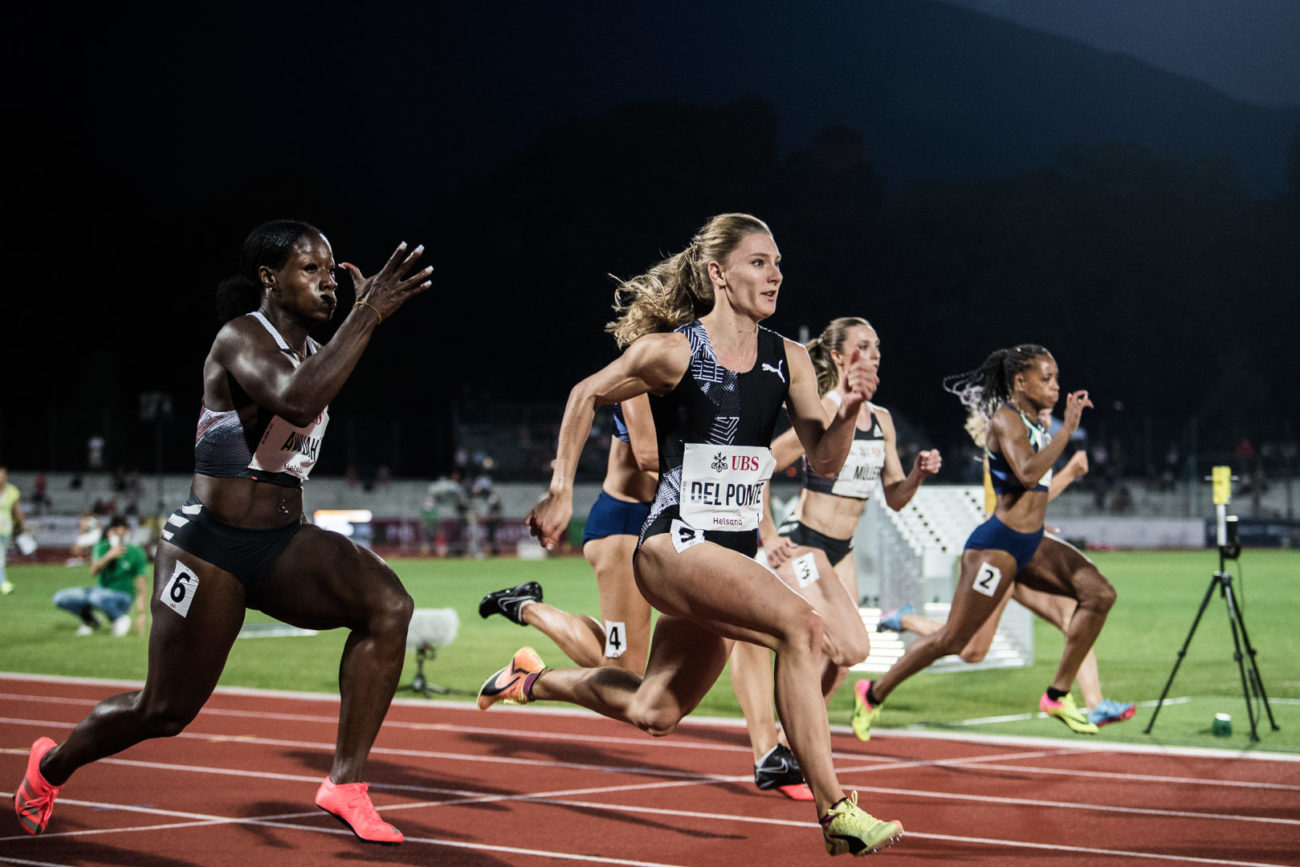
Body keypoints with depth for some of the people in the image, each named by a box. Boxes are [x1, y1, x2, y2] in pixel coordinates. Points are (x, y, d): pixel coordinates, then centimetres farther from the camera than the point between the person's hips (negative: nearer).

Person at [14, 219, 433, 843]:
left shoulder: (314, 351, 11)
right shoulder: (241, 338, -15)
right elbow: (296, 401, -37)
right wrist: (367, 317, -36)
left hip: (285, 545, 7)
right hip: (209, 549, -6)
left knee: (388, 604, -22)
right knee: (165, 711, 3)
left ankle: (345, 784, -18)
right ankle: (50, 766, 34)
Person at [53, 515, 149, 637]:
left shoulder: (136, 553, -12)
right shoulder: (102, 548, -3)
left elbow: (141, 590, -13)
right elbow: (93, 572, -21)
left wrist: (140, 615, -22)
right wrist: (109, 556, -39)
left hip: (123, 598, -5)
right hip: (102, 591, 5)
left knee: (97, 596, -38)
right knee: (60, 598, -12)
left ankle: (120, 618, -10)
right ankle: (90, 621, 10)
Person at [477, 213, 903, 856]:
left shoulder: (787, 360, 5)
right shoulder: (671, 352, -9)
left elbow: (824, 460, 3)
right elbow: (585, 396, 5)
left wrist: (850, 408, -16)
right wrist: (560, 492, 3)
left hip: (734, 554, 7)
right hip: (675, 546, -7)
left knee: (652, 713, 18)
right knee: (799, 623, -29)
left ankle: (532, 680, 44)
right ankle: (833, 809, -27)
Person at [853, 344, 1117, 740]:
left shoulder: (1033, 422, 14)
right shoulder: (1005, 419, -13)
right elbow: (1027, 472, -31)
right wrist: (1067, 428, -30)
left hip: (1031, 544, 9)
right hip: (998, 544, -9)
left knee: (1099, 593, -5)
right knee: (953, 640, -4)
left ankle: (1058, 694, 1)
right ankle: (872, 694, 13)